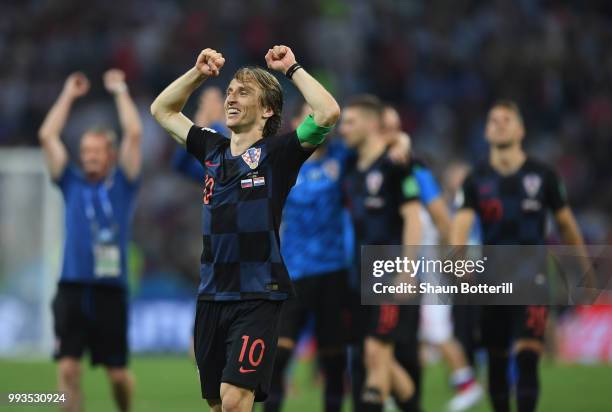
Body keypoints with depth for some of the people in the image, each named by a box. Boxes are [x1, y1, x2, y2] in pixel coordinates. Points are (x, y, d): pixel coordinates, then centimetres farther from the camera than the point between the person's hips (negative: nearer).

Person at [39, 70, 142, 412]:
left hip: (110, 290, -1)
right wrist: (68, 96, 11)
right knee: (68, 368, -9)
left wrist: (121, 91, 5)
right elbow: (47, 136, 7)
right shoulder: (72, 183, 12)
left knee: (118, 374, 4)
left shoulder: (122, 184, 7)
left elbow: (134, 133, -2)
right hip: (72, 289, 1)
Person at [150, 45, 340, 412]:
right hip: (211, 296, 6)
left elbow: (329, 113, -19)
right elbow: (162, 111, 26)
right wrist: (199, 73, 14)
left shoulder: (277, 153, -4)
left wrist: (292, 68, -8)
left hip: (257, 296, -6)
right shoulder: (213, 150, 13)